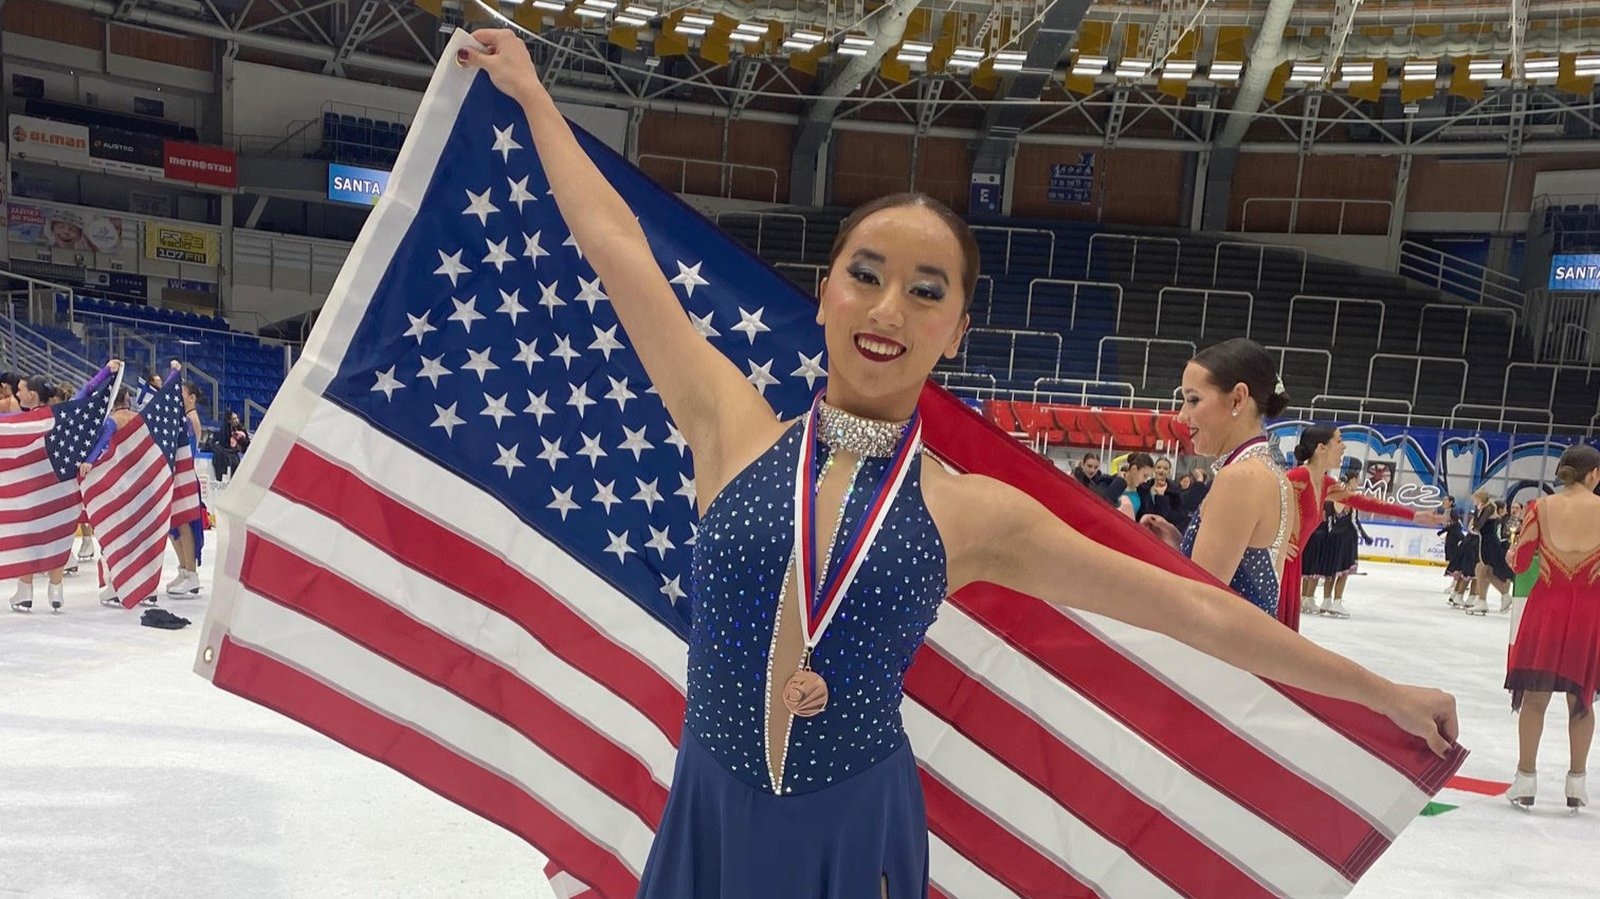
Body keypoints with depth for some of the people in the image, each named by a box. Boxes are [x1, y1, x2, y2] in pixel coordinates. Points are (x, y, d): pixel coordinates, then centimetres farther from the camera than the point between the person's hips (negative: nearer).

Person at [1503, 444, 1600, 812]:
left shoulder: (1541, 508, -7)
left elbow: (1519, 563, -3)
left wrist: (1515, 546, 17)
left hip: (1547, 606, 0)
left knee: (1535, 696, 10)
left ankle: (1526, 779, 13)